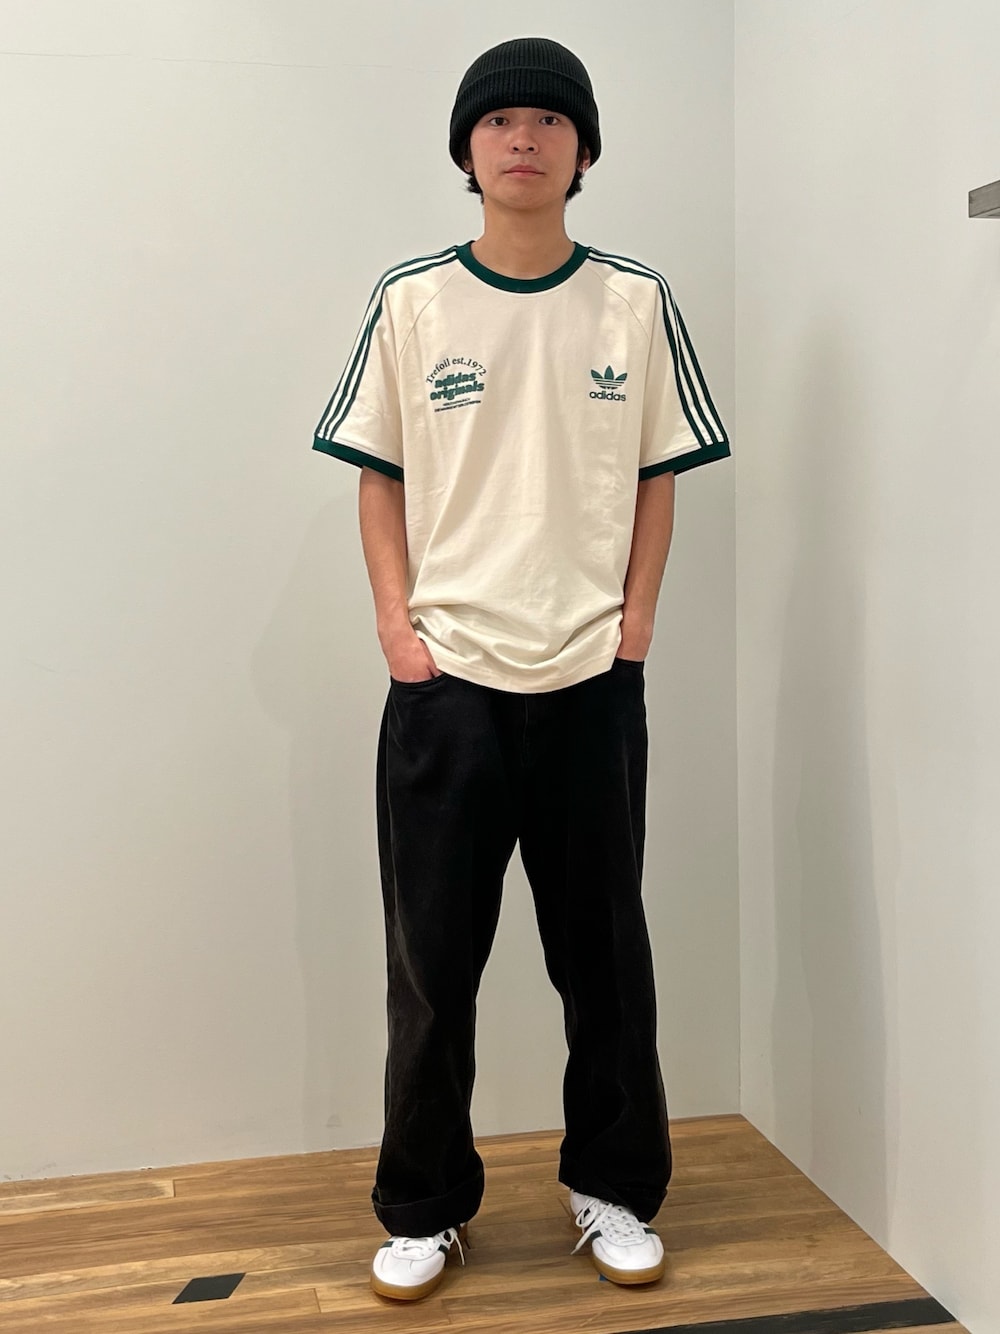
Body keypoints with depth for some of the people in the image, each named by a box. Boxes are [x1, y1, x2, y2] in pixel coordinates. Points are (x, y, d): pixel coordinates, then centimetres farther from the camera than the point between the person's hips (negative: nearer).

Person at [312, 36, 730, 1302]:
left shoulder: (634, 300, 3)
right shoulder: (411, 299, 2)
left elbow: (656, 478, 7)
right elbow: (379, 477, 5)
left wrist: (632, 626, -2)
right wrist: (396, 622, -5)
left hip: (592, 683, 1)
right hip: (444, 680, 0)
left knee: (603, 950, 11)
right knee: (431, 960, 7)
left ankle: (614, 1189, 30)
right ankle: (423, 1208, 25)